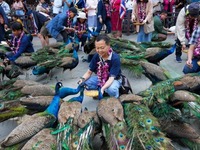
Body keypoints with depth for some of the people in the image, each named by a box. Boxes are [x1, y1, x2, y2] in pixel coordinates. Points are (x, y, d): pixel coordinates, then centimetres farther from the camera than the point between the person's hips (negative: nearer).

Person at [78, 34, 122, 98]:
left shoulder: (115, 58, -28)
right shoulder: (96, 56, -13)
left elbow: (111, 78, -32)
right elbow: (89, 72, -8)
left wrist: (103, 88, -50)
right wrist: (83, 79, -31)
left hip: (114, 80, -4)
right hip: (100, 78, 5)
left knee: (111, 89, -39)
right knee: (84, 82, -20)